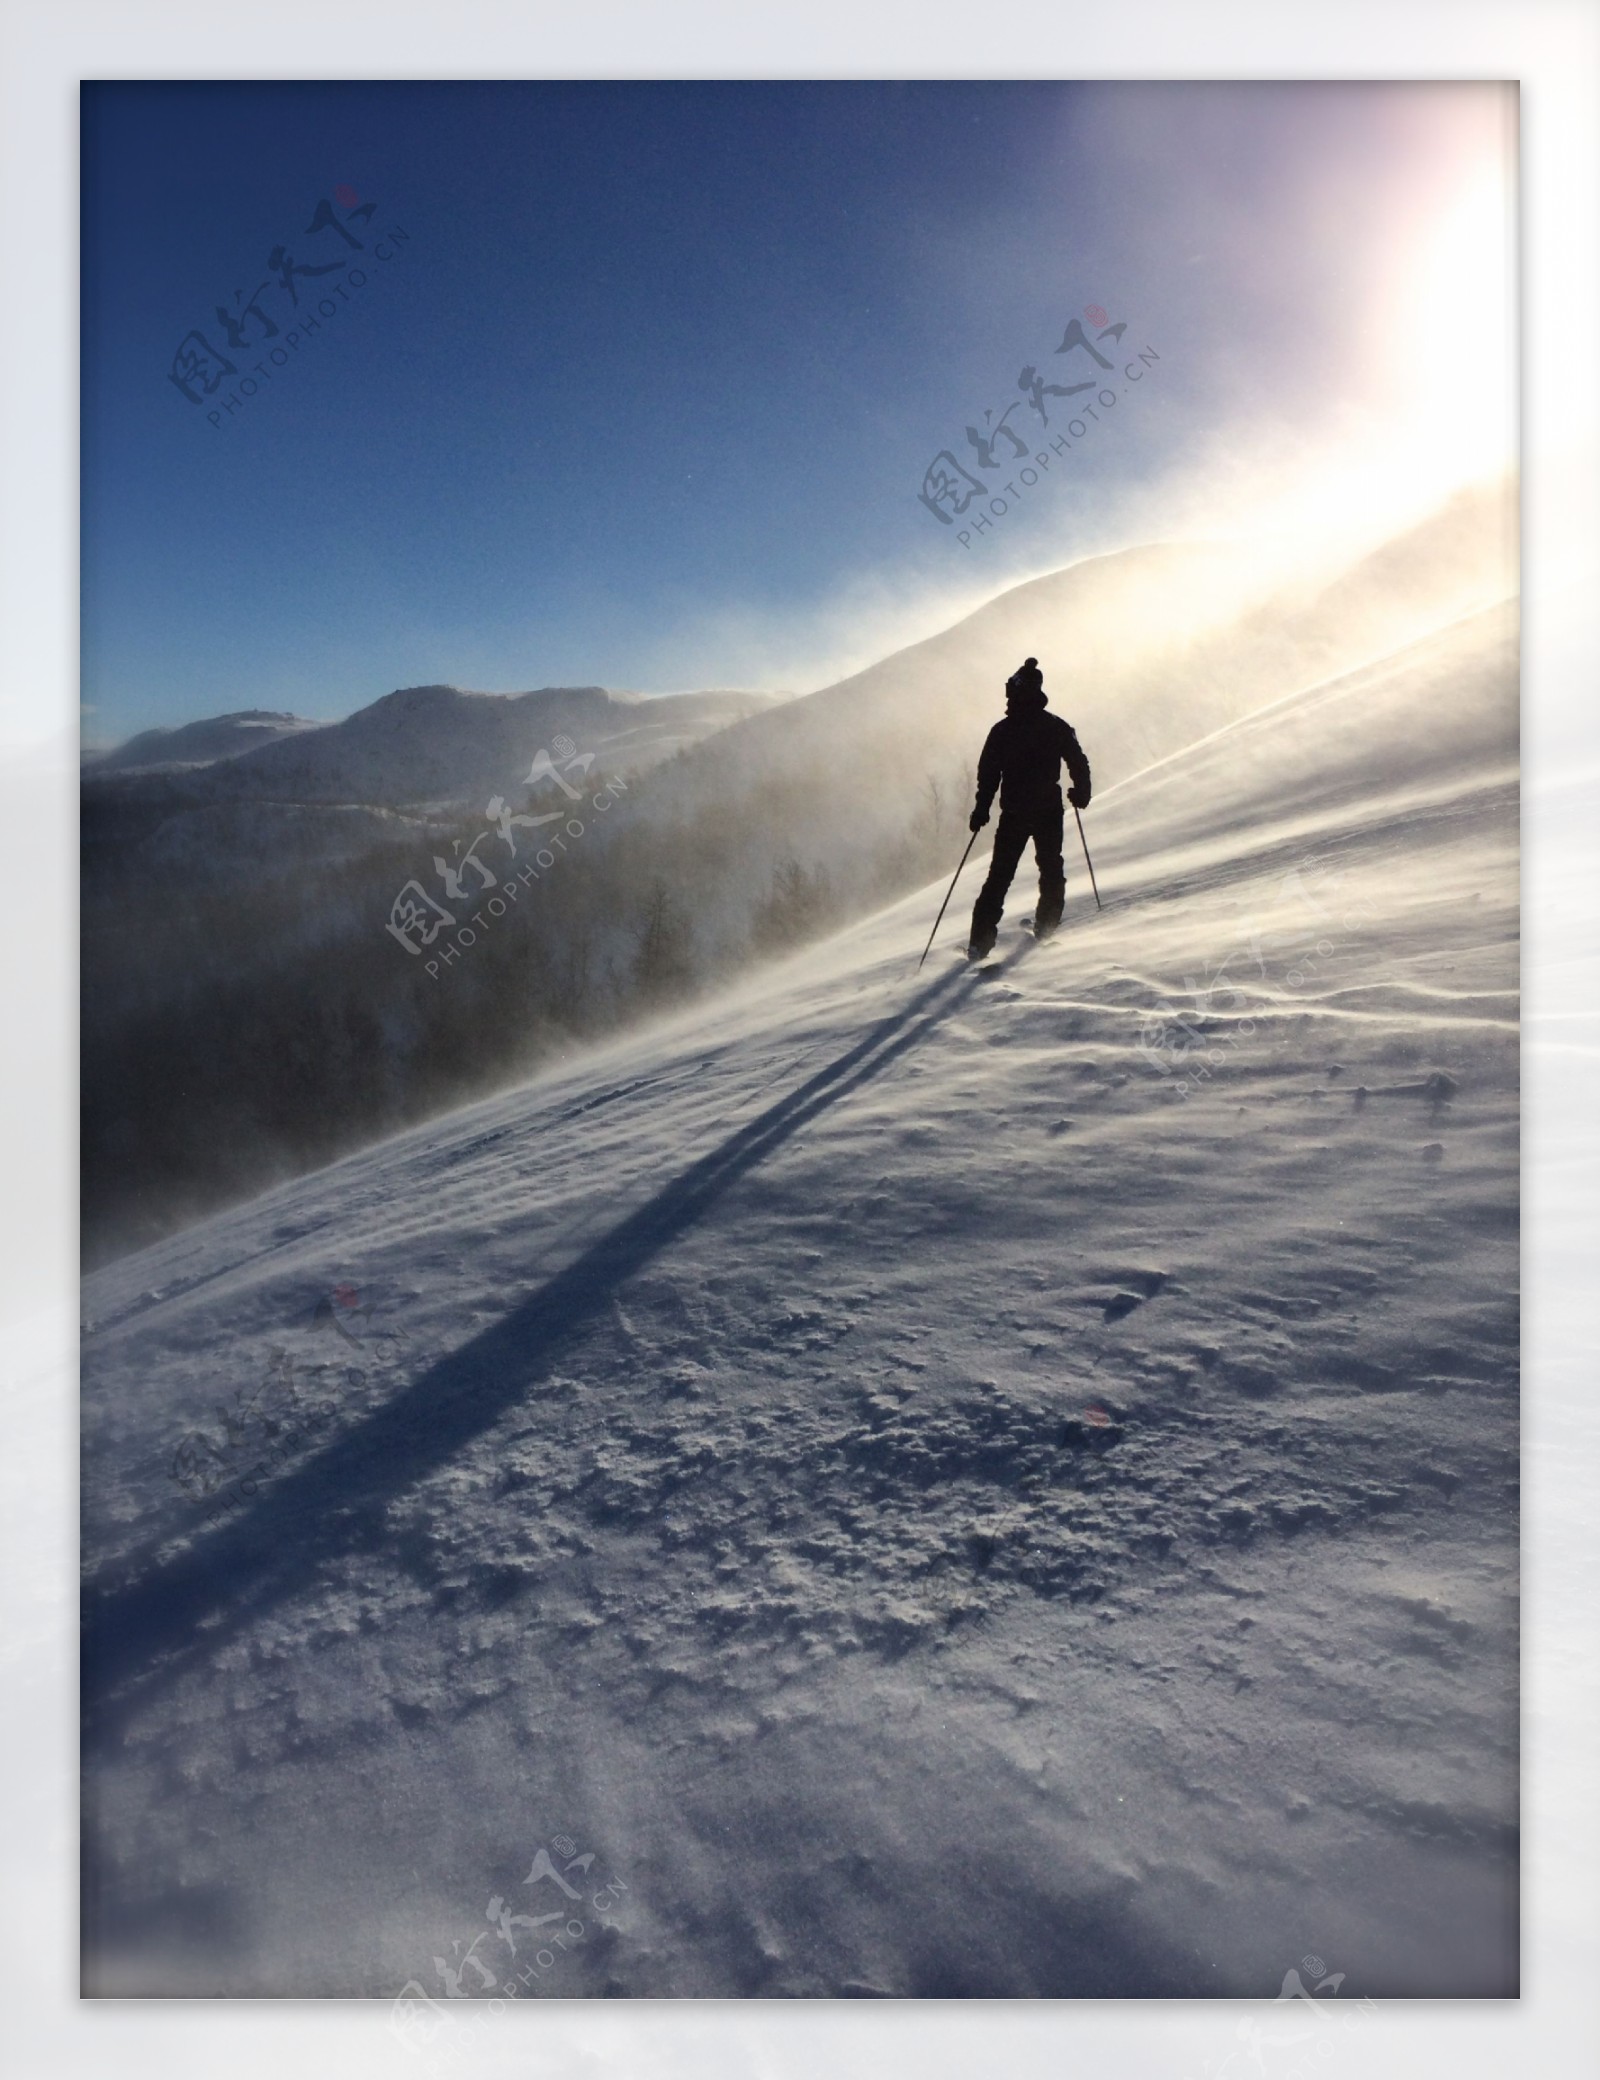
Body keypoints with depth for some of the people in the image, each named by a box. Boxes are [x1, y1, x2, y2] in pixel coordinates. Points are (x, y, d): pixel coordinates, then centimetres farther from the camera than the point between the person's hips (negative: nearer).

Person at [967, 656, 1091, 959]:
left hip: (1013, 813, 0)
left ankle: (981, 939, -2)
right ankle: (1045, 926, 14)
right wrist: (1080, 793, 14)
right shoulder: (1057, 727, 0)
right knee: (1051, 870, 18)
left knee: (1000, 875, 5)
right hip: (1049, 811, 0)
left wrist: (981, 809, -1)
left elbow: (988, 774, -5)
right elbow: (1079, 763, 1)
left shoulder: (1002, 730, -3)